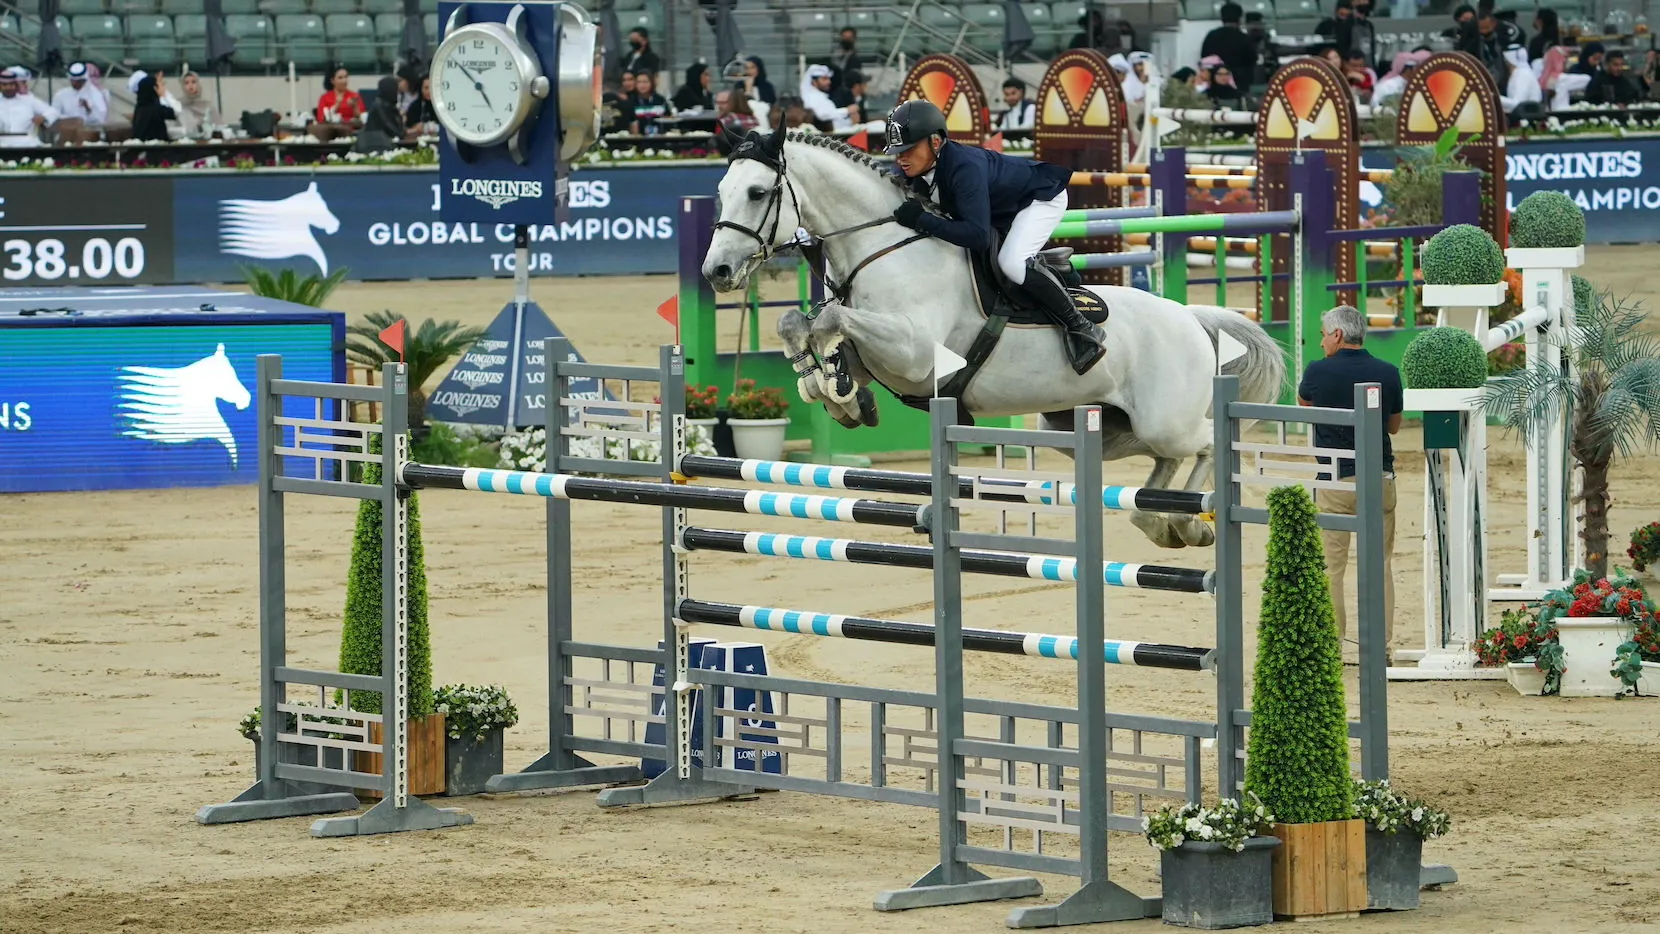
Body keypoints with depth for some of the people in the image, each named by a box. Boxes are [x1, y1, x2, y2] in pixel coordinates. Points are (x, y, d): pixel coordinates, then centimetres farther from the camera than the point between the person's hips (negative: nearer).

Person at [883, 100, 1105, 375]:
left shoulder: (965, 168, -41)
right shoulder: (908, 170, -17)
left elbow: (977, 235, -48)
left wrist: (921, 220, -46)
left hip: (1042, 197, -10)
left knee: (1011, 262, -29)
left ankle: (1080, 328, -17)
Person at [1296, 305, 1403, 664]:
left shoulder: (1318, 373, -9)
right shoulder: (1388, 373, 0)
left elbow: (1303, 401, 13)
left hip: (1334, 482, -3)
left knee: (1330, 567, 4)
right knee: (1380, 565, 8)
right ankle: (1382, 647, 7)